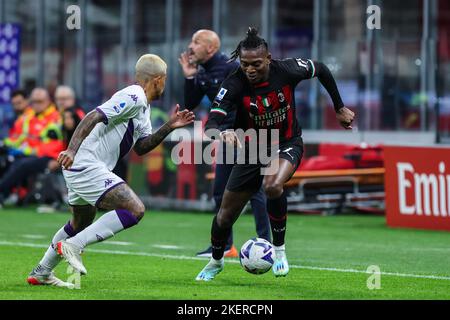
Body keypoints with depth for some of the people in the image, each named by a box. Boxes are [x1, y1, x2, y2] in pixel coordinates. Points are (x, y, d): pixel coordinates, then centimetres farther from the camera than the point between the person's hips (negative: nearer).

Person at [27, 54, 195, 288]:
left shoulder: (142, 106, 18)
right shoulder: (133, 98, -14)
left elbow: (141, 147, 19)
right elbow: (93, 117, -24)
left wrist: (169, 127, 7)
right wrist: (72, 150, -34)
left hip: (79, 167, 11)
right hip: (88, 167, -11)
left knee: (82, 222, 28)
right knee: (135, 210, -19)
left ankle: (41, 273, 37)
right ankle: (73, 245, -18)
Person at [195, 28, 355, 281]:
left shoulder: (286, 70, -22)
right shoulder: (235, 84, -24)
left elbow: (321, 70, -1)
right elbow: (210, 125, -32)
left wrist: (340, 108, 6)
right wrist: (223, 133, -55)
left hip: (287, 144, -2)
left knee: (273, 186, -35)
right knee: (225, 216, 7)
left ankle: (279, 249, -12)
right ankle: (216, 262, 38)